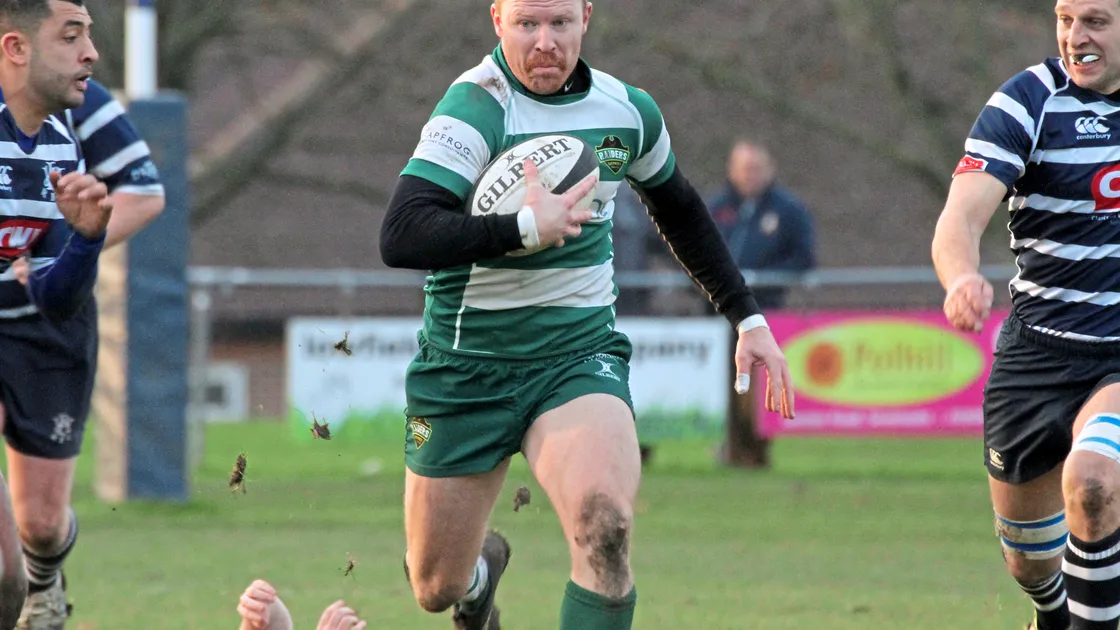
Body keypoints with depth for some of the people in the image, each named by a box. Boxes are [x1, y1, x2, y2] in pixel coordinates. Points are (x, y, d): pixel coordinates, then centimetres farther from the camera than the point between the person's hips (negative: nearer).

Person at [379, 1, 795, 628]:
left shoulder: (629, 111, 1)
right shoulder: (475, 107, -17)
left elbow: (680, 210, 22)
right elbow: (401, 237, -29)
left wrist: (748, 316, 21)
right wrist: (526, 227, -33)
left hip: (580, 357, 2)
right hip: (466, 363, -2)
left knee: (605, 528, -28)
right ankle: (484, 565, 48)